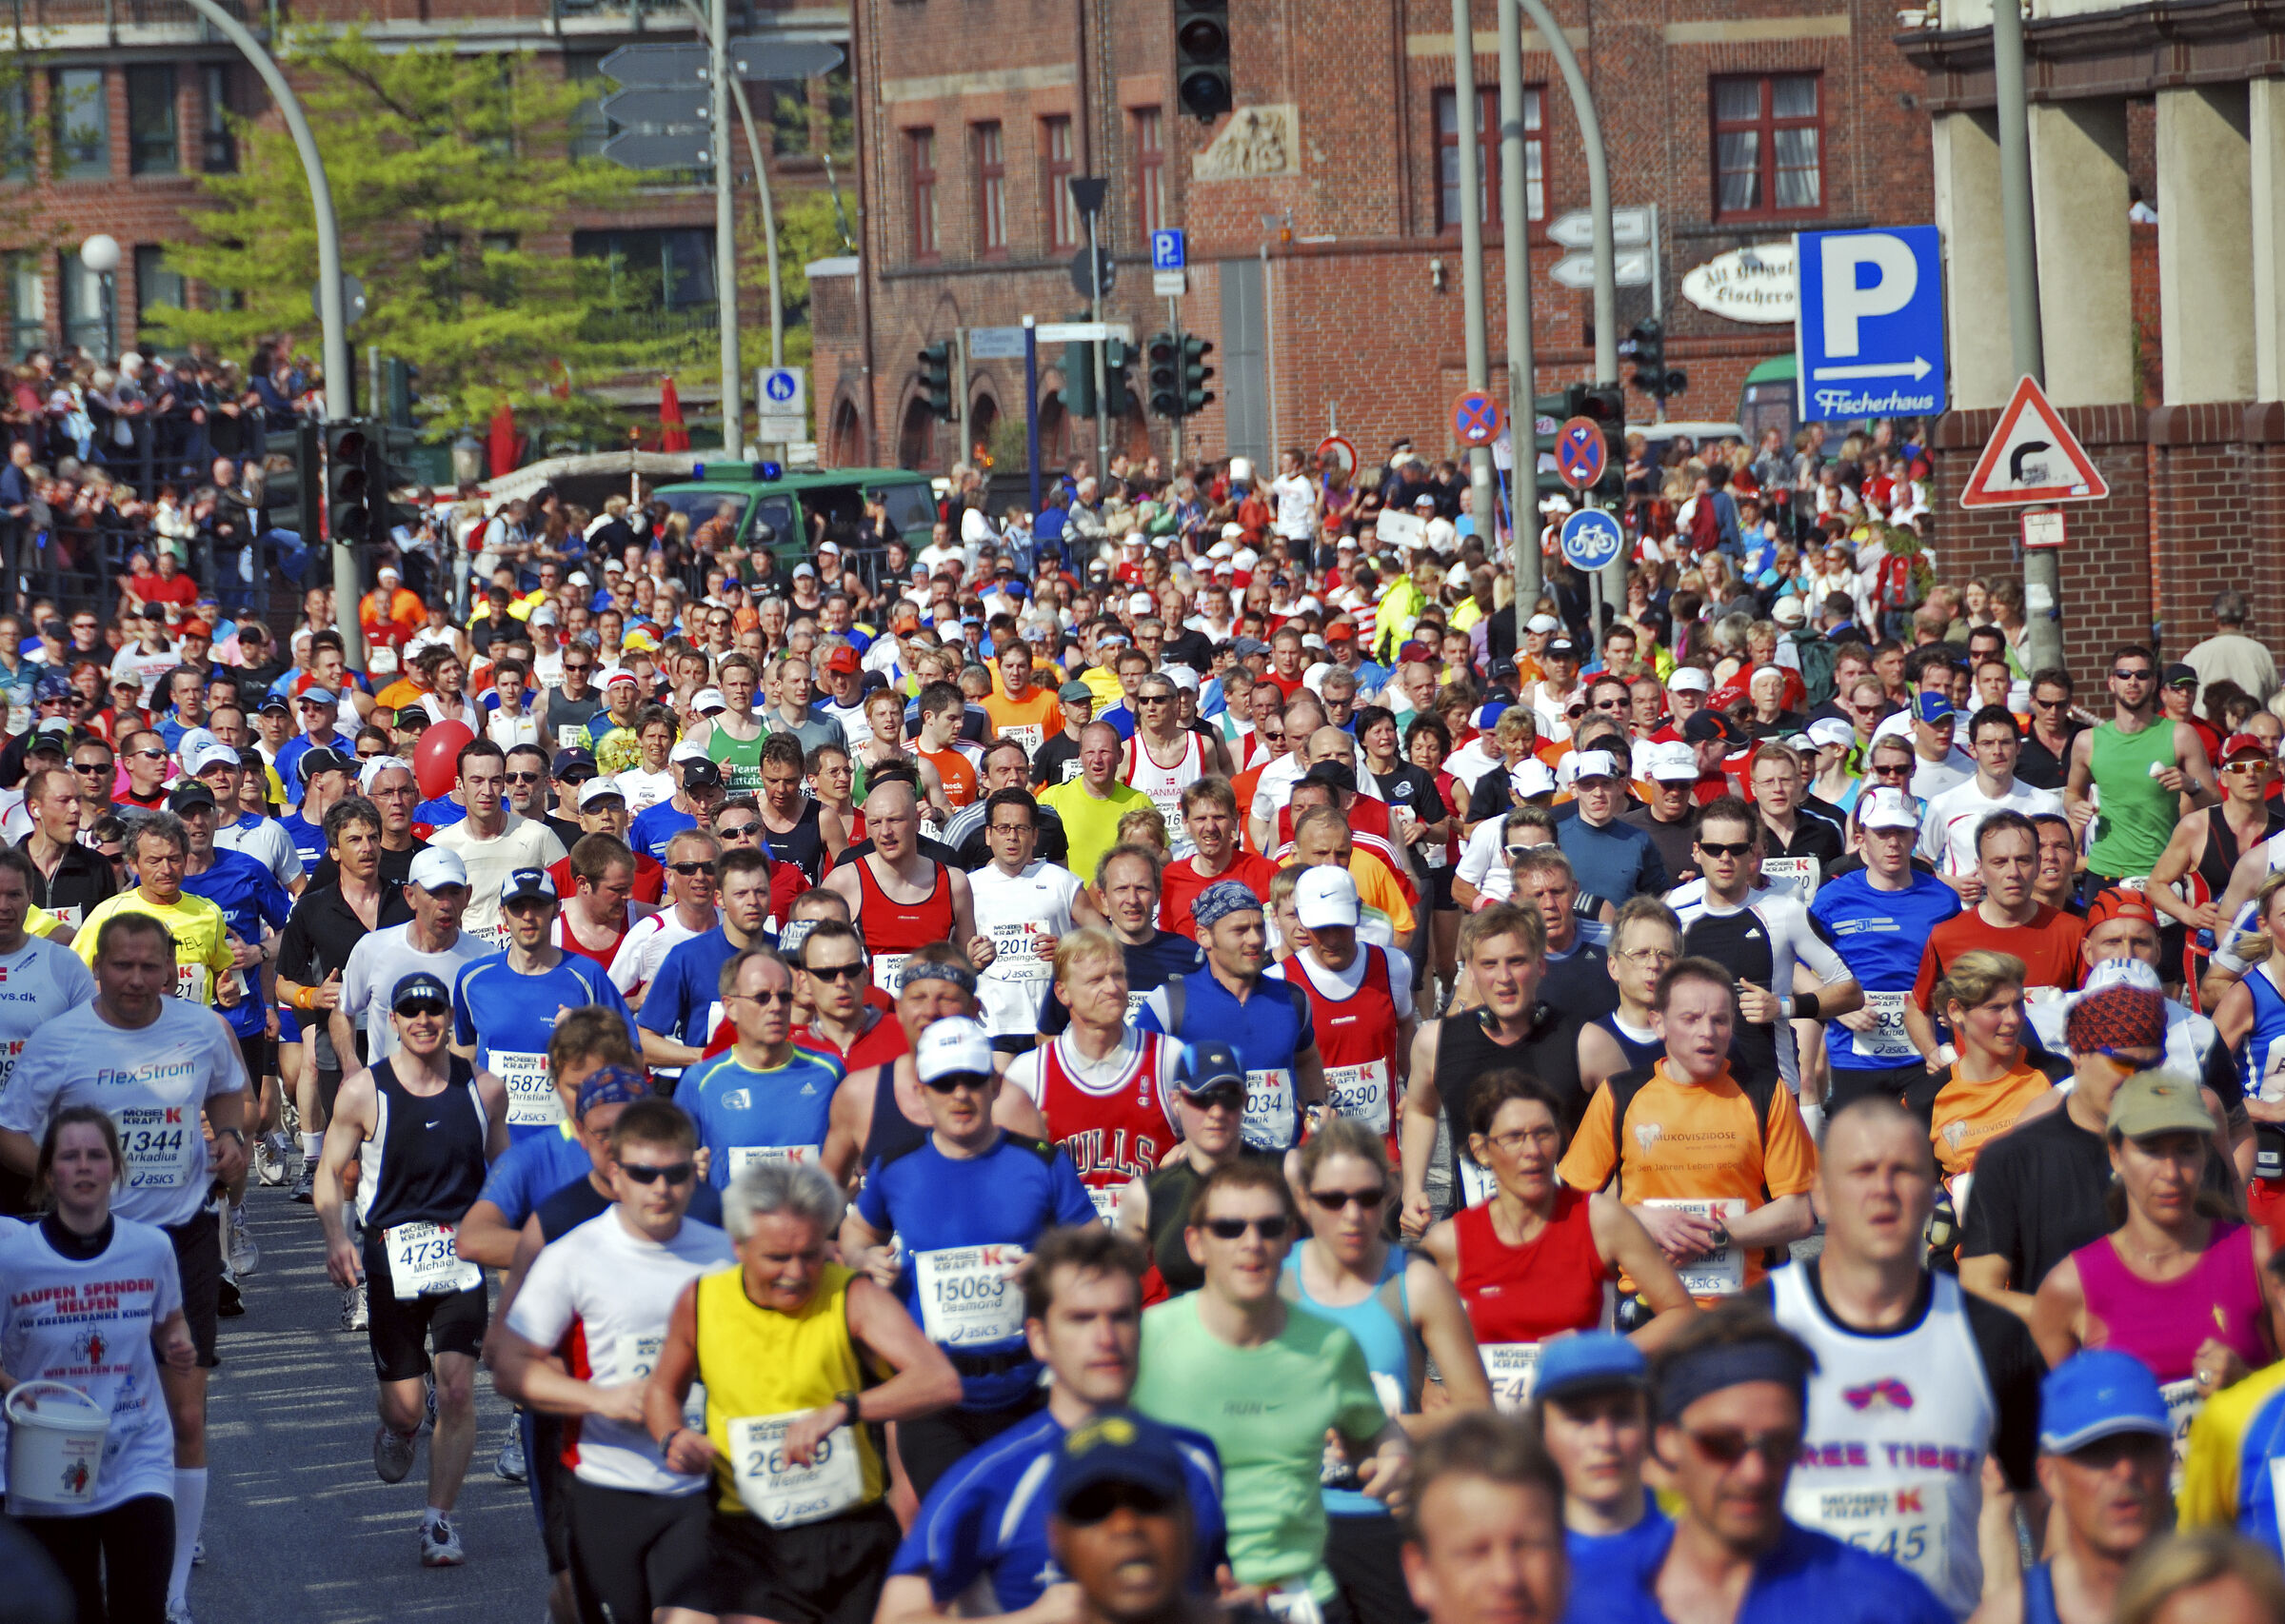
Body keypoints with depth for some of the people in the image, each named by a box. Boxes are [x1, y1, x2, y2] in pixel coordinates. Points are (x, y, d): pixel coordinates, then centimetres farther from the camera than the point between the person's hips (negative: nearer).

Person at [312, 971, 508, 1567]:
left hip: (463, 1255, 1)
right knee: (404, 1405, 1)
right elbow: (330, 1172, 2)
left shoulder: (484, 1089, 3)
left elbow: (503, 1168, 17)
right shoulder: (363, 1093, -4)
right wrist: (336, 1238, -13)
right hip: (391, 1257, -1)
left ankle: (439, 1522, 2)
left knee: (457, 1391, -12)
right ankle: (397, 1431, 40)